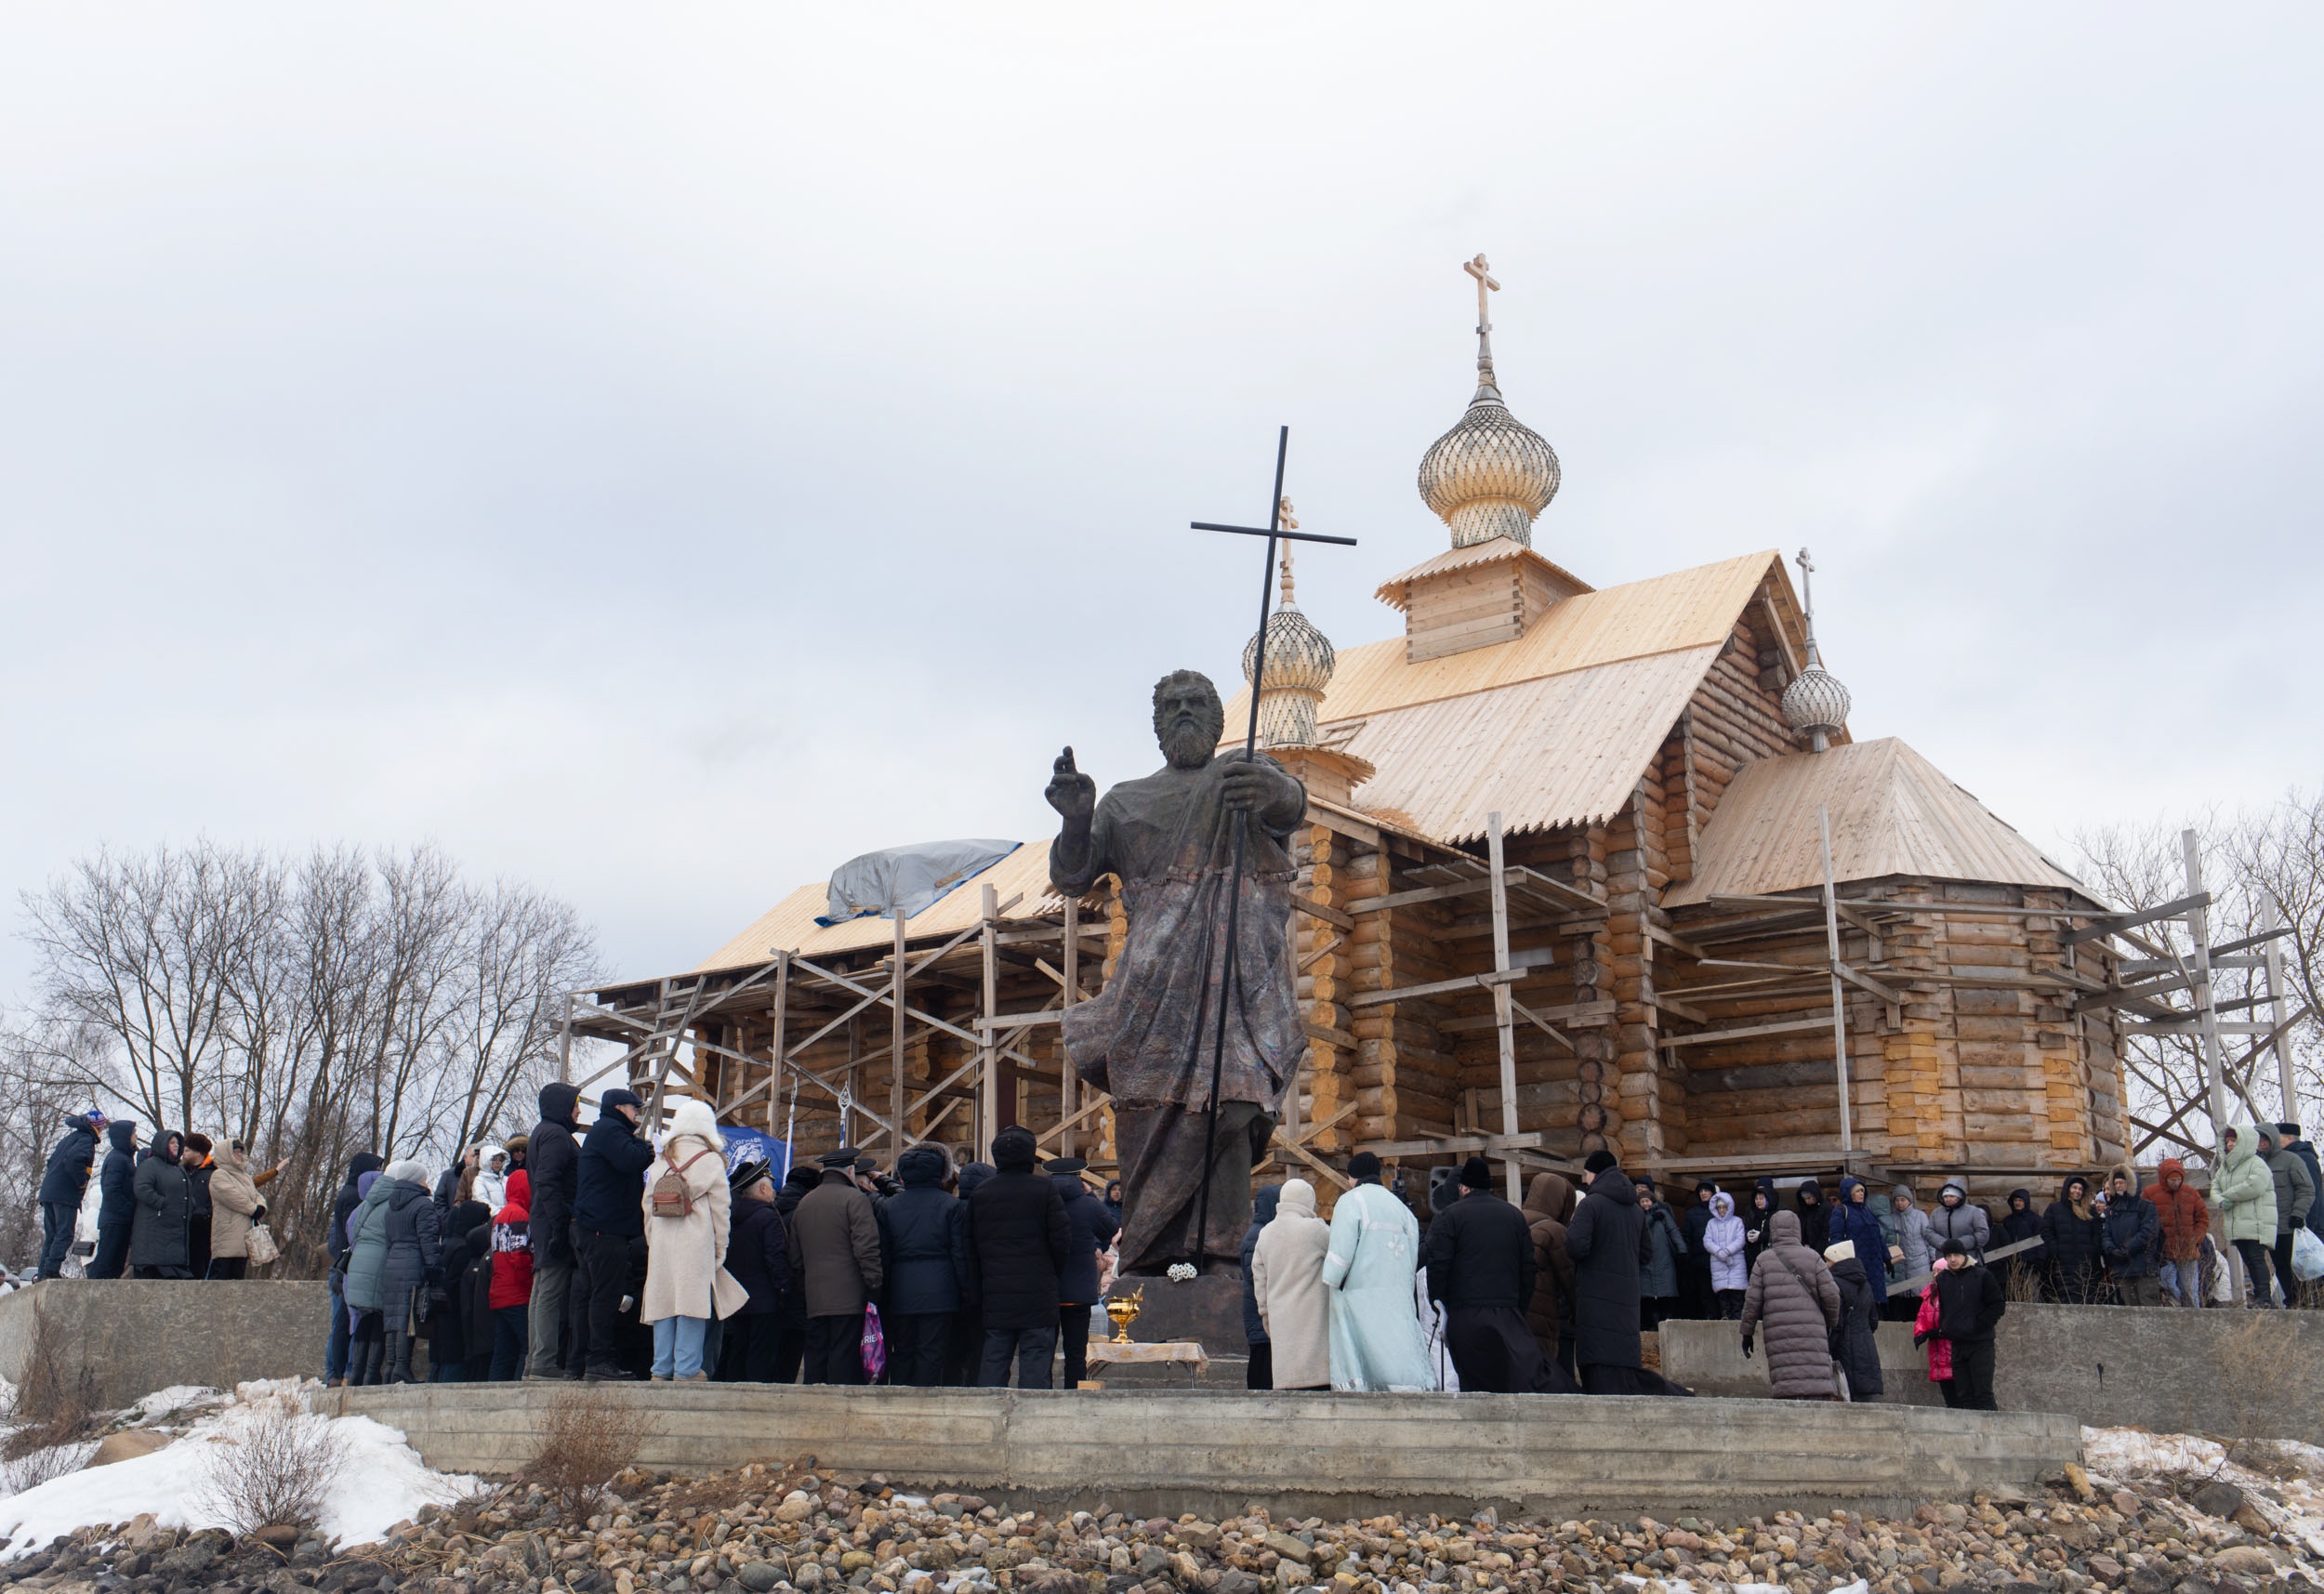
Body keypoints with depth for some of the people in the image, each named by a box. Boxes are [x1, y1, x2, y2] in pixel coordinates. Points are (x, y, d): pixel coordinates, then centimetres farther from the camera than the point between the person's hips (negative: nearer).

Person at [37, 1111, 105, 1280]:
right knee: (64, 1234, -9)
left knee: (50, 1235, 10)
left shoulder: (70, 1138, 22)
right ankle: (52, 1270, -18)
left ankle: (43, 1272, 9)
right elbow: (74, 1158, -25)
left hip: (48, 1192, 9)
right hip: (66, 1195, -9)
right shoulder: (86, 1139, -6)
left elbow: (52, 1160, 25)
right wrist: (81, 1182, -15)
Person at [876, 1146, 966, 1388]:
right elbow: (960, 1252, -3)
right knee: (931, 1354, 0)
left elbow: (882, 1254, 7)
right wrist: (965, 1287, 4)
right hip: (938, 1291, -3)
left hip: (900, 1293, 3)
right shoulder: (951, 1205, -2)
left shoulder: (888, 1206, 6)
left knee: (902, 1352, 10)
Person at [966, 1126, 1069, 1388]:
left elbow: (970, 1246, 7)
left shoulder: (979, 1193, 6)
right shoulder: (1045, 1189, -6)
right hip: (1037, 1295, -3)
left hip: (995, 1295, 3)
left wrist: (980, 1286, 14)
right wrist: (1053, 1271, 9)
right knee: (1035, 1365, -1)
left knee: (993, 1363, 9)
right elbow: (1062, 1239, -8)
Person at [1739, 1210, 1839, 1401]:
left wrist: (1747, 1333, 14)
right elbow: (1831, 1295, 4)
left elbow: (1752, 1300, 6)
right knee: (1817, 1385, -1)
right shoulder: (1812, 1258, 8)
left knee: (1787, 1386, -5)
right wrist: (1831, 1324, 20)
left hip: (1779, 1333, 0)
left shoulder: (1763, 1260, 8)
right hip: (1812, 1332, 0)